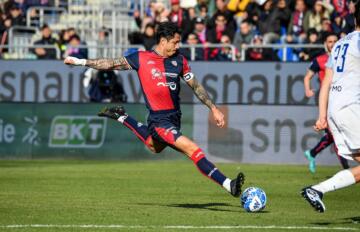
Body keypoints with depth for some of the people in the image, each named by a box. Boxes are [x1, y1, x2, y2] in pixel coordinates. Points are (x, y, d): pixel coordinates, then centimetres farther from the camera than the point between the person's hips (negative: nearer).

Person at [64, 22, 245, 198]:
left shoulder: (179, 60, 7)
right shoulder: (141, 58, -4)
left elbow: (196, 86, 14)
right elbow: (113, 64, 4)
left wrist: (214, 109, 12)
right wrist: (80, 62, 4)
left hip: (175, 117, 6)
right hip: (159, 120, -6)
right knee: (192, 149, -21)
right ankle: (228, 185, -27)